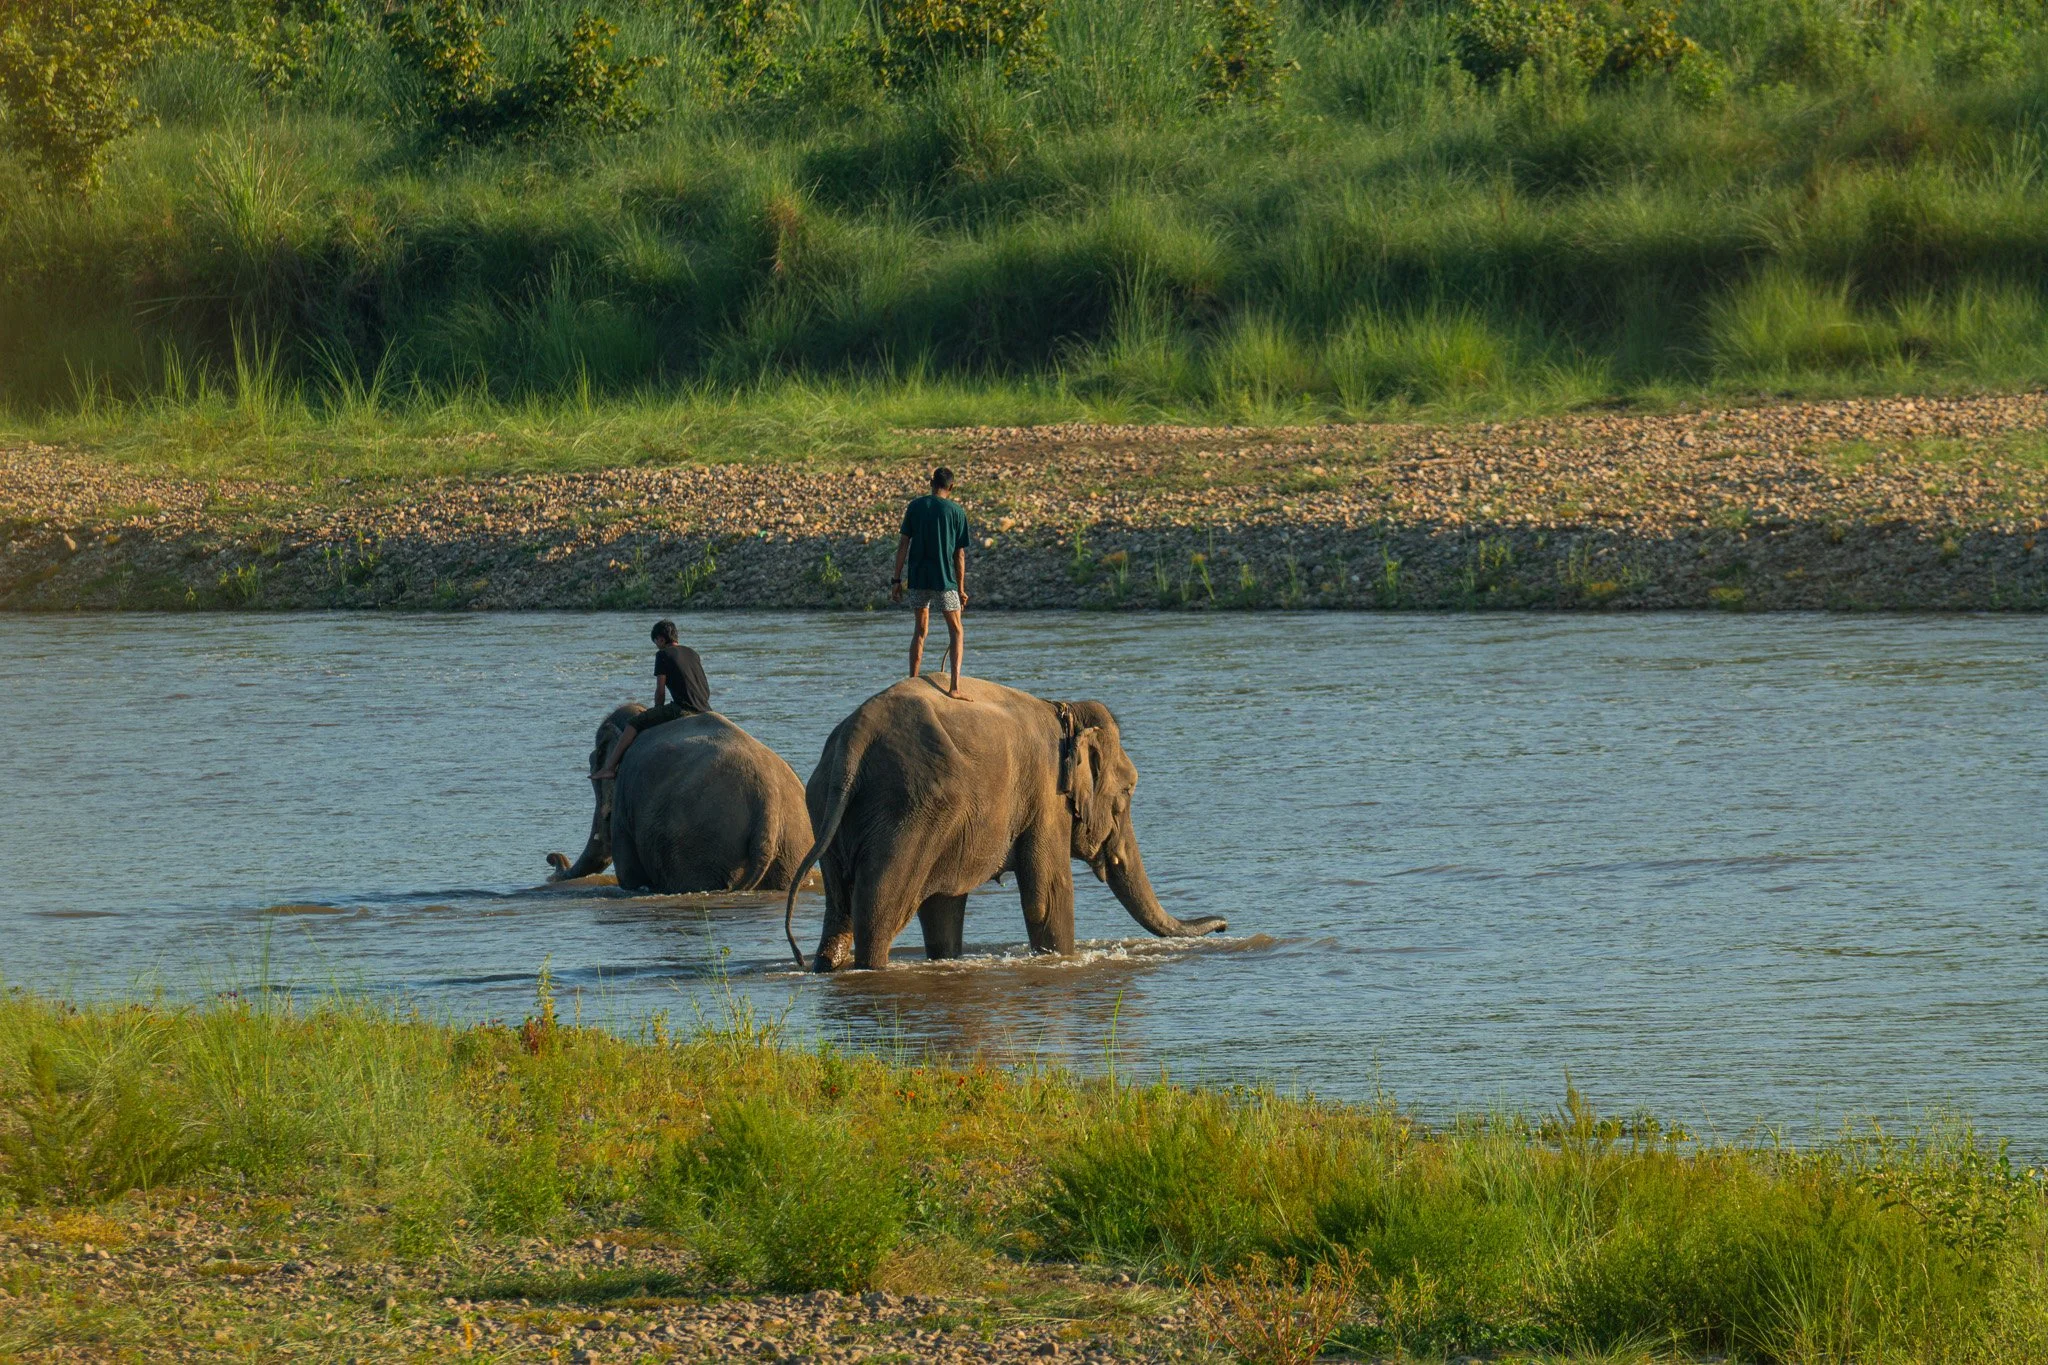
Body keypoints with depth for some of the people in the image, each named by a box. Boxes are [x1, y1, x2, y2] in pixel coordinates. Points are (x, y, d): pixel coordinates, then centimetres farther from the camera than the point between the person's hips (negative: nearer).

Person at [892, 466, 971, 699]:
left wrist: (897, 580, 4)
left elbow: (903, 544, 0)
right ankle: (955, 686, -5)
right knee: (956, 631, 8)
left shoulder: (915, 507, 3)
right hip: (945, 581, -2)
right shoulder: (956, 512, -3)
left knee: (920, 631, 16)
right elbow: (960, 554, -1)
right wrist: (961, 589, 6)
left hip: (917, 580, 2)